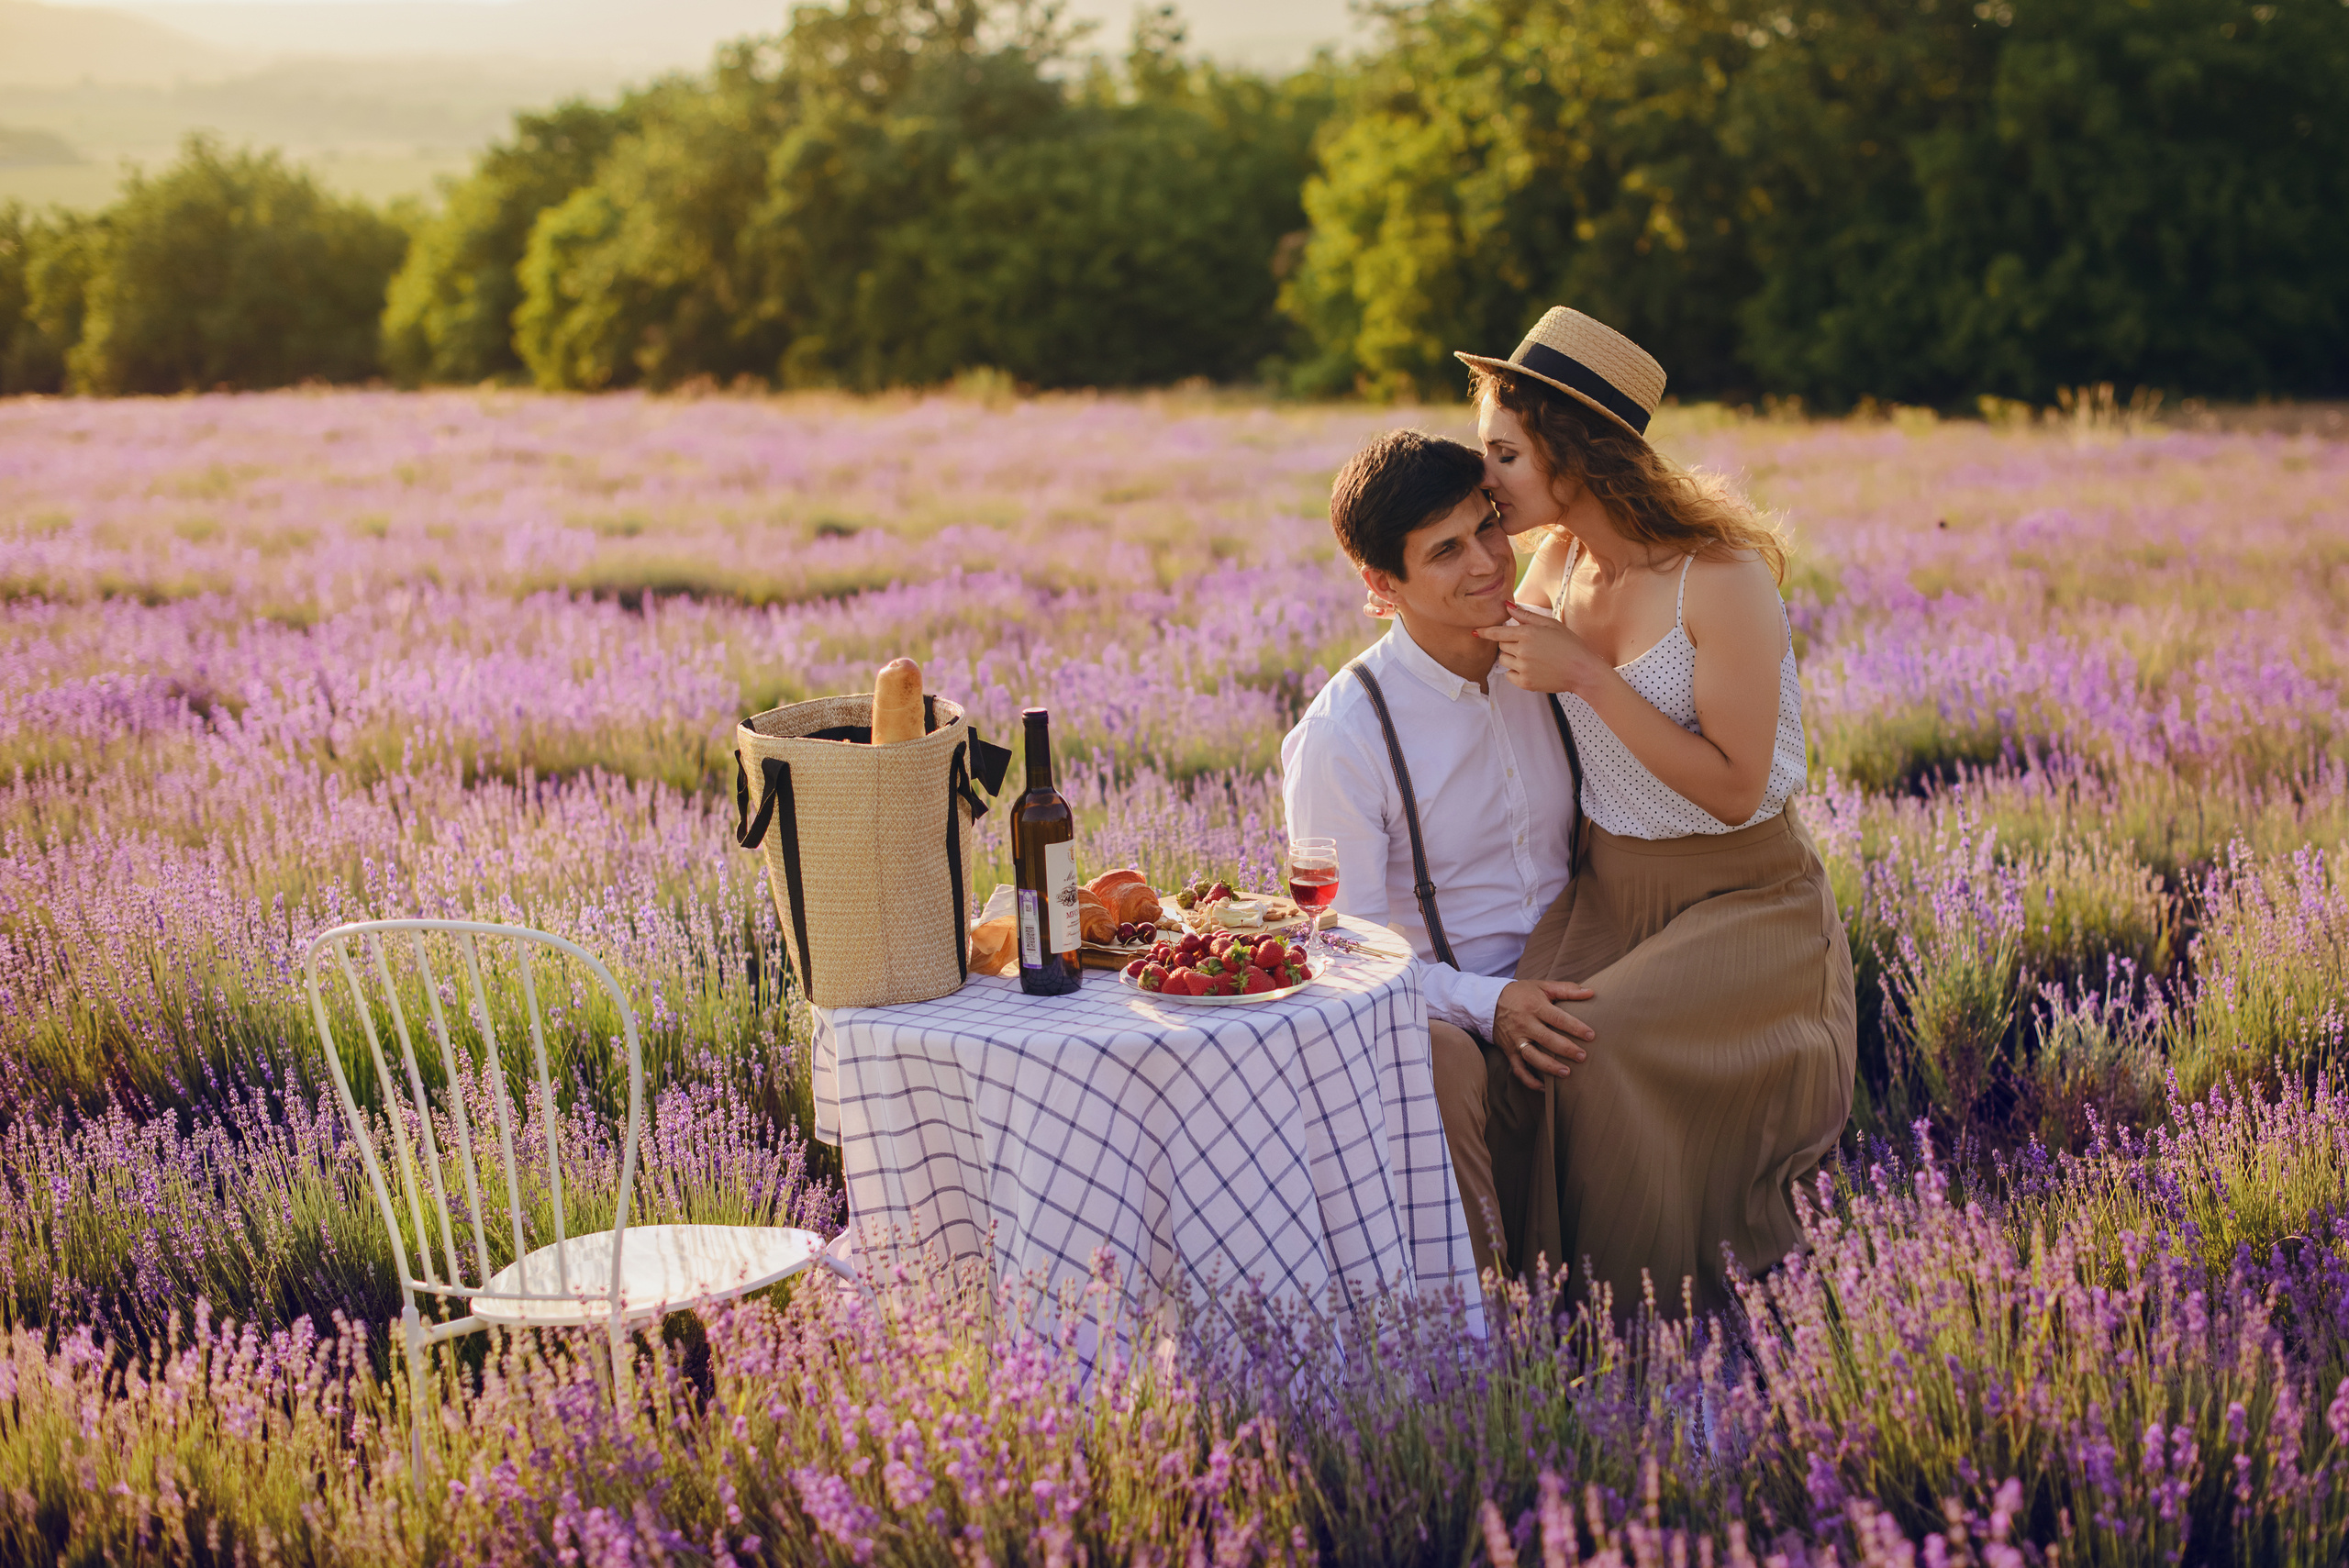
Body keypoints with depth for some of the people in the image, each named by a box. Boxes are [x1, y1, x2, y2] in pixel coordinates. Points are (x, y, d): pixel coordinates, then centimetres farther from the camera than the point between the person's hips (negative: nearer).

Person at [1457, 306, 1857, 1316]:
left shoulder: (1723, 579, -19)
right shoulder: (1560, 557, 1)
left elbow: (1734, 788, -21)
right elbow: (1509, 657, 25)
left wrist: (1588, 675, -24)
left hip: (1741, 901, -6)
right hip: (1608, 886, 6)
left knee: (1598, 1040, -29)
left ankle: (1671, 1316, -9)